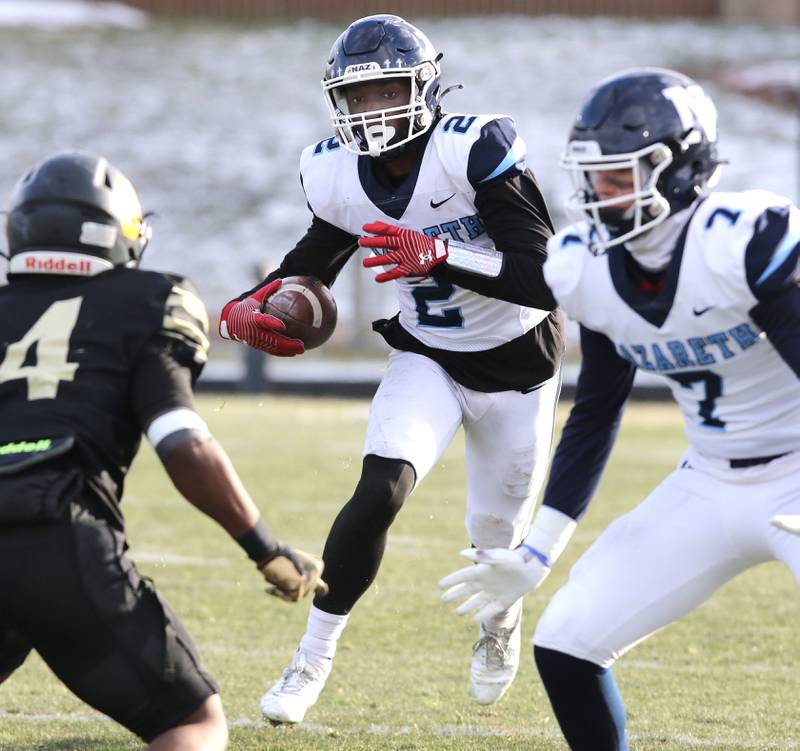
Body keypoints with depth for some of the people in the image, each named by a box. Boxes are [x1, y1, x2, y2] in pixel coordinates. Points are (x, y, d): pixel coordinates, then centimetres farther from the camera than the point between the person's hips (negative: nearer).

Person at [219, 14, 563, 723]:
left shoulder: (475, 152, -28)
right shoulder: (339, 177, -11)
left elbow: (544, 280, -31)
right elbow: (315, 258, 10)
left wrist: (439, 256, -43)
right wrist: (248, 308, -10)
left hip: (515, 363, -2)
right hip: (427, 360, 3)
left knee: (497, 538, 12)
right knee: (379, 492, -22)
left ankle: (501, 619, 50)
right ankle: (314, 660, -8)